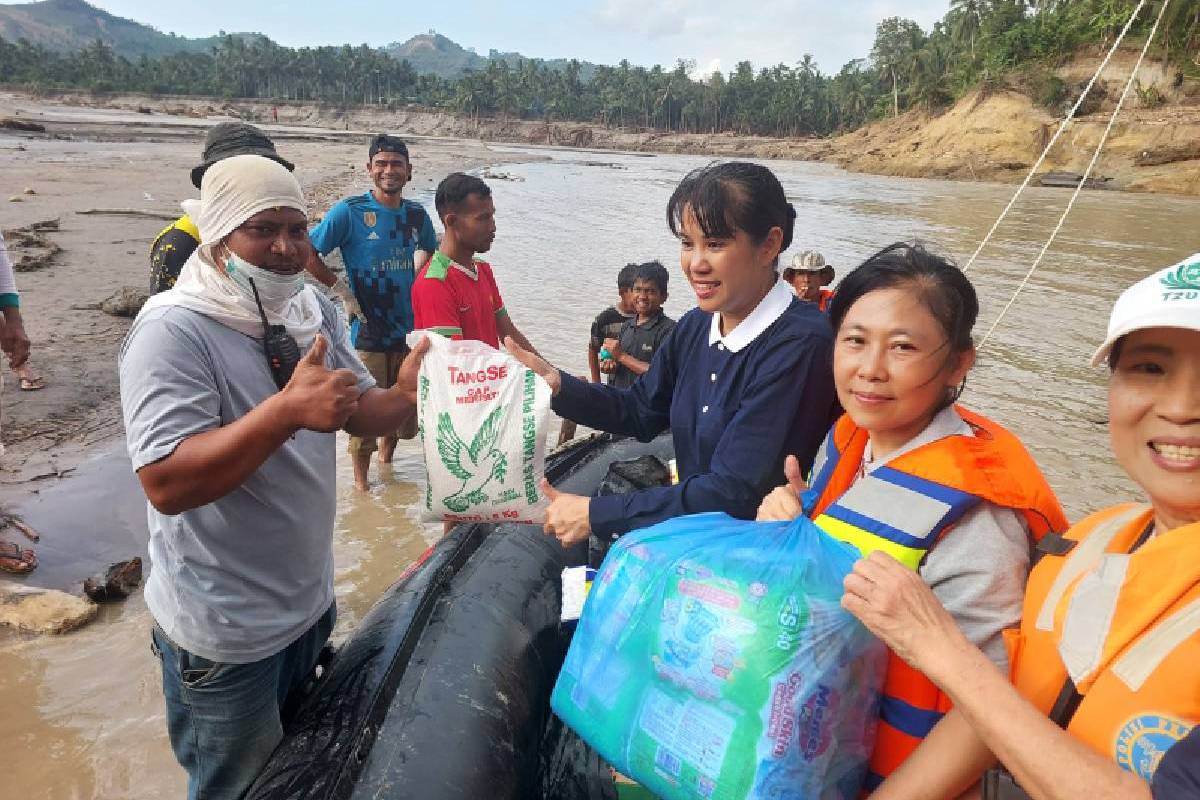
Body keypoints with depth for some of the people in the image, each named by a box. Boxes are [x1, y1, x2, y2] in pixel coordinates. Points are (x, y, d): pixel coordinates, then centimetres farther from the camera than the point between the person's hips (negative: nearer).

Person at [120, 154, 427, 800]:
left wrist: (403, 396, -17)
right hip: (225, 632, -6)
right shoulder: (173, 330, -22)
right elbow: (166, 483, -30)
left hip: (310, 599, 7)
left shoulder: (313, 311, 0)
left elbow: (359, 412, 5)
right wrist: (287, 410, -41)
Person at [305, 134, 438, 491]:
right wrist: (339, 288, -10)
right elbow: (307, 252, -7)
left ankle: (386, 462, 44)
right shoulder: (349, 211, -9)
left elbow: (430, 252, 24)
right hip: (367, 331, -5)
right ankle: (361, 482, 24)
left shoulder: (417, 214, 5)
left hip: (410, 329, 5)